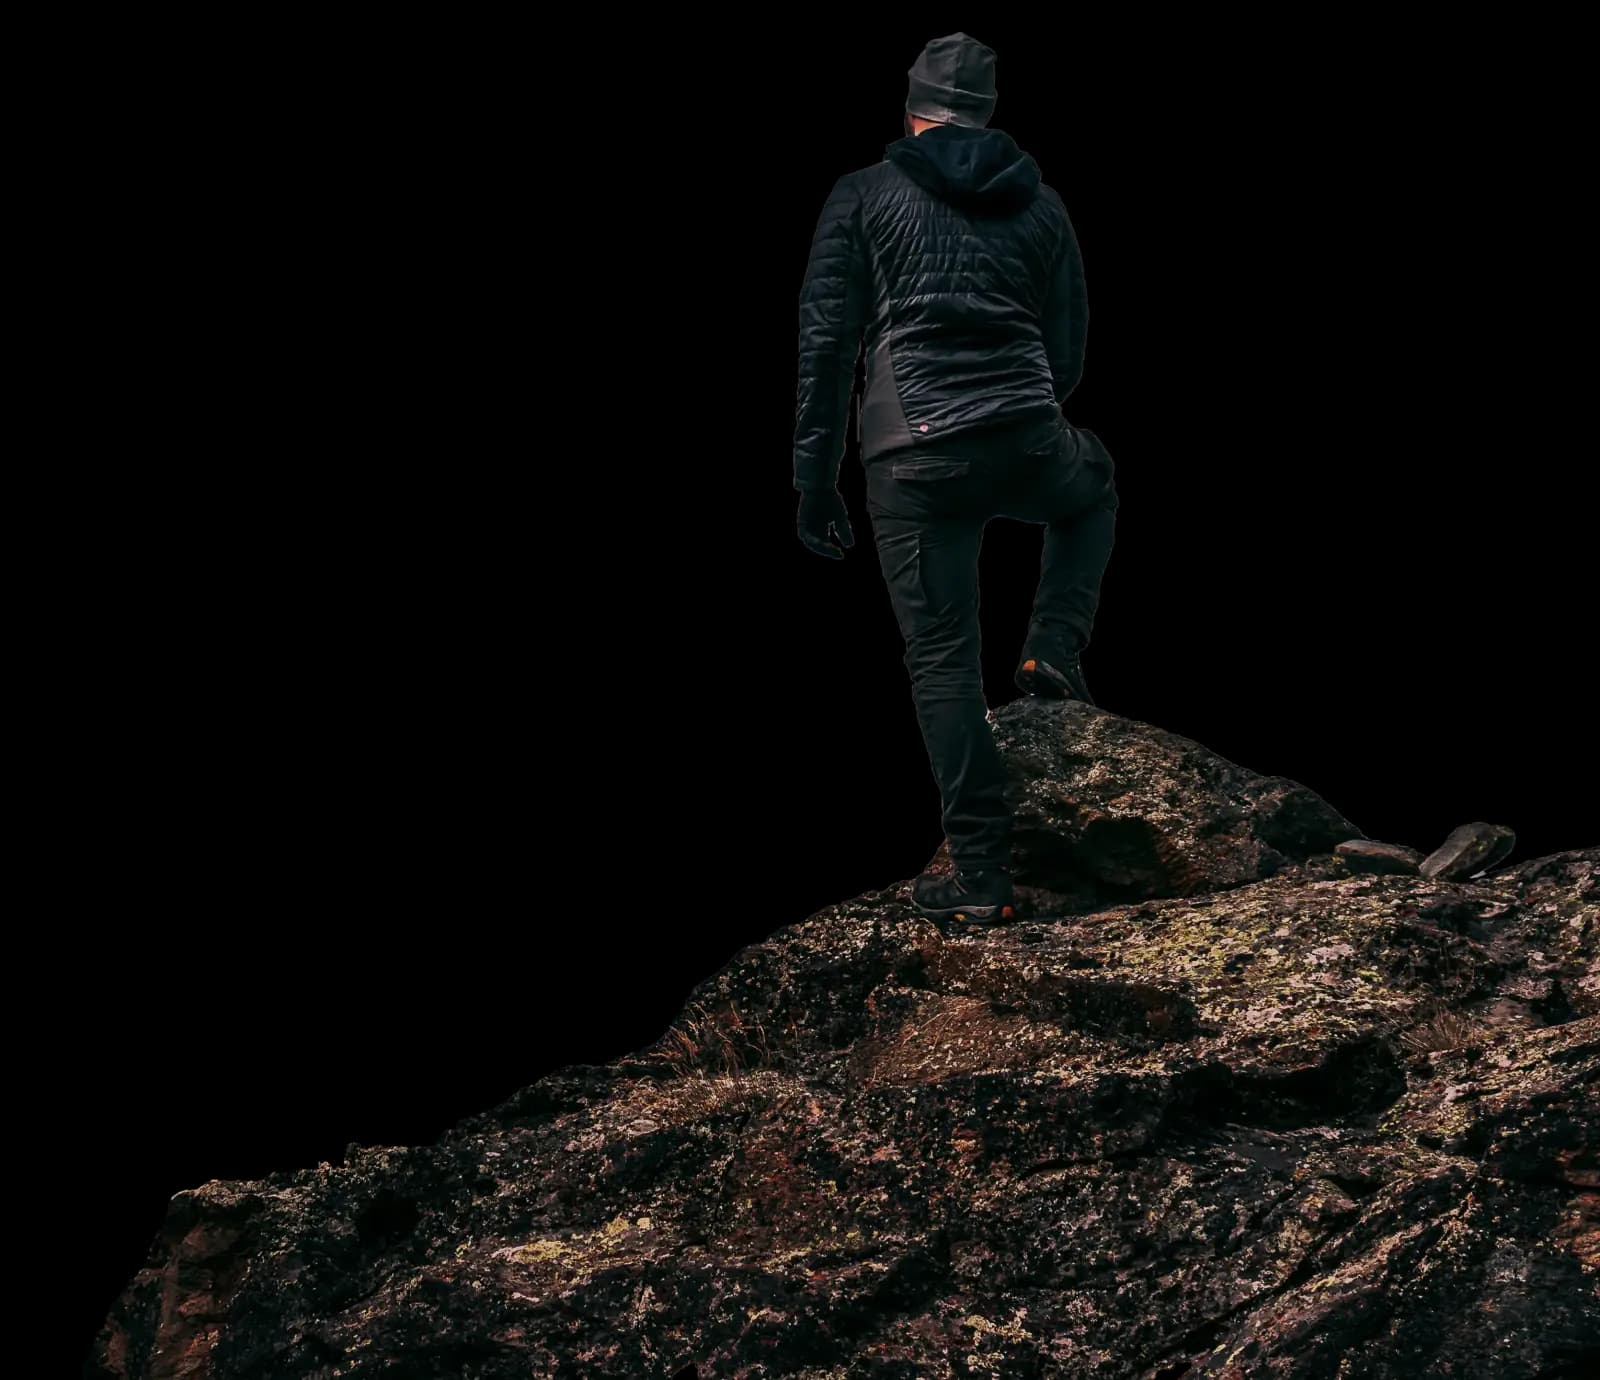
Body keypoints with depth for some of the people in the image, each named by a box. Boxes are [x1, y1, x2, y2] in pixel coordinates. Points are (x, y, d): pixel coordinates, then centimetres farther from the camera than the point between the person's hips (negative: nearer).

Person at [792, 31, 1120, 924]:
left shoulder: (862, 197, 8)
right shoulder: (1041, 204, 16)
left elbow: (827, 343, 2)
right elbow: (1070, 355, 17)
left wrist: (816, 478, 5)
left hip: (914, 458, -2)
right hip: (1028, 442, 2)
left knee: (944, 663, 5)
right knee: (1095, 487, 37)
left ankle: (983, 876, 3)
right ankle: (1055, 651, 20)